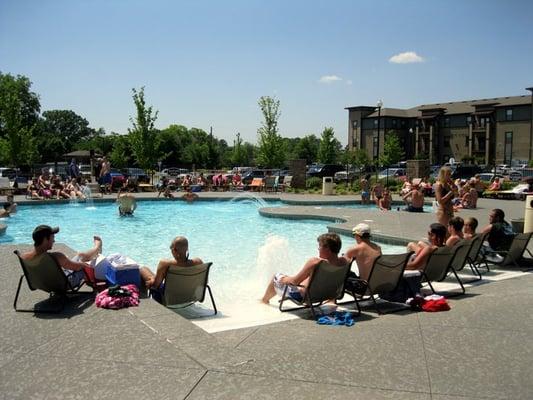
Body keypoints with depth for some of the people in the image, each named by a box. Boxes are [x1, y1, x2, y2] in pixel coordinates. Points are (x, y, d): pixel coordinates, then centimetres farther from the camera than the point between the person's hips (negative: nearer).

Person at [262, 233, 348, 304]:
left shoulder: (315, 262, -33)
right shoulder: (343, 262, -16)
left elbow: (295, 281, -24)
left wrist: (283, 279, -3)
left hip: (302, 296, -6)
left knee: (276, 277, 18)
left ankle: (264, 300, 47)